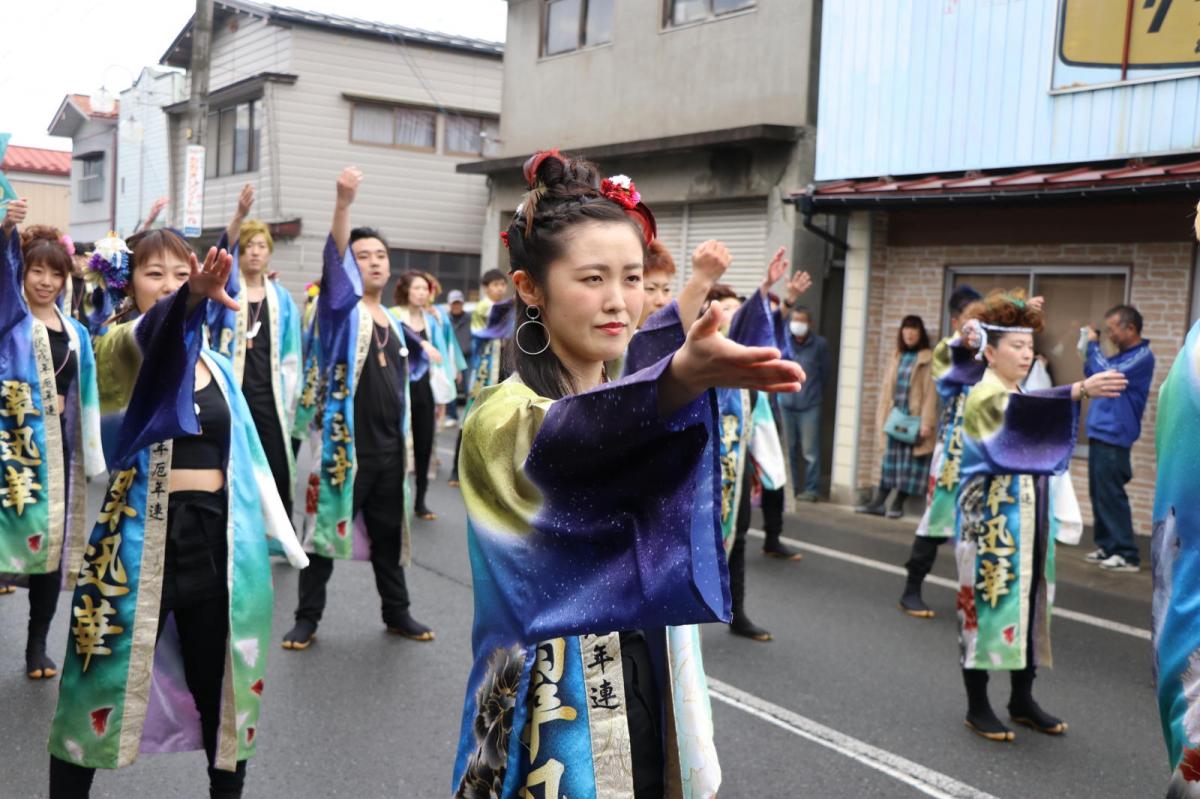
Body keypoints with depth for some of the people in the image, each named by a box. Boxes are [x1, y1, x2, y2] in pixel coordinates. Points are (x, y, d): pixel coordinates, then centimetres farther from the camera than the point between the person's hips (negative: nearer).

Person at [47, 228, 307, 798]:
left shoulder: (216, 365, 12)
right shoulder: (119, 349, -4)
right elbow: (152, 334, -29)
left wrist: (278, 533, 10)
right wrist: (191, 296, -51)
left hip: (216, 535, 5)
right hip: (144, 534, -4)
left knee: (221, 683, 14)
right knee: (107, 682, 3)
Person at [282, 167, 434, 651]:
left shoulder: (395, 325, 14)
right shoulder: (342, 308, -4)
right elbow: (335, 259, -23)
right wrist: (344, 204, -35)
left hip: (390, 446, 6)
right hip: (344, 443, -6)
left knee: (388, 532, 14)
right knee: (326, 527, 1)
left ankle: (396, 612, 26)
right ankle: (307, 618, 11)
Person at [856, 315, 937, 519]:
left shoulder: (928, 359, -5)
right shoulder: (897, 357, 13)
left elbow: (930, 393, -10)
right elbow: (887, 387, 14)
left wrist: (927, 423, -14)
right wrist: (882, 416, 9)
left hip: (915, 420, -5)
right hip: (895, 418, 5)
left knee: (909, 461, 1)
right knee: (890, 458, 7)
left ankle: (898, 504, 9)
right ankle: (879, 502, 10)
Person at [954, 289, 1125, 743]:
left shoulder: (1020, 397, 15)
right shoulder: (985, 396, -13)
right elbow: (1022, 412, -35)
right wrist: (1081, 391, -49)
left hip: (1026, 521, 9)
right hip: (991, 523, -9)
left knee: (1027, 601, 11)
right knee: (988, 604, -3)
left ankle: (1022, 700, 21)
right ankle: (977, 706, 6)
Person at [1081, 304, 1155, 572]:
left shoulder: (1142, 357, -13)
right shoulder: (1122, 356, 16)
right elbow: (1093, 376, 21)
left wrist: (1094, 345, -11)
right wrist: (1090, 349, 8)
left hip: (1113, 437, -9)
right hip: (1100, 434, 9)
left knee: (1111, 496, -8)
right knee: (1099, 495, 12)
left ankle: (1127, 555, -4)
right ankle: (1108, 547, 19)